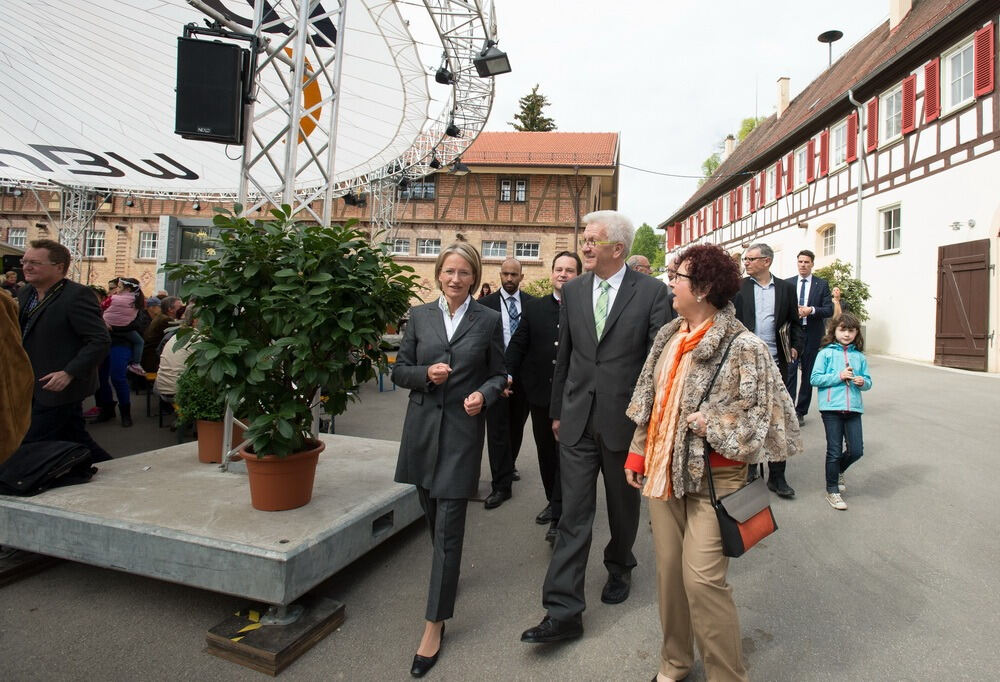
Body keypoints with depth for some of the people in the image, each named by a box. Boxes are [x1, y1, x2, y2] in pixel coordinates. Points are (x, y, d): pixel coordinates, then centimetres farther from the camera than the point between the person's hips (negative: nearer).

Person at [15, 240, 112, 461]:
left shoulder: (77, 296, -17)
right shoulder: (25, 293, 10)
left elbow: (100, 341, -22)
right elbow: (21, 335, 23)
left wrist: (68, 373, -26)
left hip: (59, 387, -8)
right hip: (35, 387, 8)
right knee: (76, 440, 14)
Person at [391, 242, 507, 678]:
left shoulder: (488, 320, 0)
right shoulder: (419, 316, 5)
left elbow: (498, 374, 6)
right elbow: (399, 371, 7)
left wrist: (484, 394, -14)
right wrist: (426, 374, -13)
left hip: (463, 428, -3)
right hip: (423, 425, 3)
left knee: (448, 526, -3)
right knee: (432, 513, 16)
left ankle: (434, 625, 6)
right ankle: (447, 575, 43)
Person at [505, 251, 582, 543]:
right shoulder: (534, 307, 7)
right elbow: (518, 344, 5)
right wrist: (507, 375, -7)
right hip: (540, 393, 5)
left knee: (566, 453, -1)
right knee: (546, 451, 16)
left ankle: (559, 516, 5)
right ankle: (553, 501, 35)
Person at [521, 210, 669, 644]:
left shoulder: (651, 292, -7)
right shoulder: (572, 291, 4)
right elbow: (564, 355, 9)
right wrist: (556, 411, 11)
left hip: (625, 419, -2)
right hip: (577, 421, 2)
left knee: (623, 505, 19)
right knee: (574, 514, 2)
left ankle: (619, 567, 46)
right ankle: (564, 611, 9)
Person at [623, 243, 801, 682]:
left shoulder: (742, 346, -13)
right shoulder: (668, 336, 9)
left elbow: (768, 410, -12)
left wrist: (713, 425, -16)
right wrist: (637, 455, 14)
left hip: (711, 476, -6)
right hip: (663, 469, 6)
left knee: (702, 576, -8)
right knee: (668, 571, 13)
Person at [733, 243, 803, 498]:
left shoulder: (786, 288, 7)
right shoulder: (738, 287, 1)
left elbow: (794, 322, 14)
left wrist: (796, 347, 1)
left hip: (776, 363, 1)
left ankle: (776, 476, 15)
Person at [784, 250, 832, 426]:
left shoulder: (822, 284, 5)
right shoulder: (787, 284, 8)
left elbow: (829, 310, -1)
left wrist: (811, 310, -17)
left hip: (812, 334, 0)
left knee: (808, 373, 6)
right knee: (789, 372, -7)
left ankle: (801, 411, 15)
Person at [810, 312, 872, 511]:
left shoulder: (859, 356, 10)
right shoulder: (826, 353, 0)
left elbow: (868, 381, 14)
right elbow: (815, 379, -6)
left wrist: (863, 382, -7)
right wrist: (838, 376, -14)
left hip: (853, 407, 4)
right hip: (831, 407, -3)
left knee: (856, 451, 2)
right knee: (834, 451, 2)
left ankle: (838, 471, 34)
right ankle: (832, 491, 17)